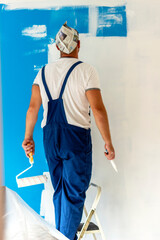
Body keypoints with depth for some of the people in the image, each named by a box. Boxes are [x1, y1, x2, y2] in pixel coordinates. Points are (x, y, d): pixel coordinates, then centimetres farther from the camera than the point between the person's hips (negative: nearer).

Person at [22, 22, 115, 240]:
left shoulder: (44, 72, 8)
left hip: (50, 137, 5)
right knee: (74, 193, 3)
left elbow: (32, 108, 5)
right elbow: (98, 109, -13)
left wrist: (28, 138, 14)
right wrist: (108, 142, -6)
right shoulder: (86, 70, -6)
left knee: (59, 191, 17)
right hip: (76, 137, -5)